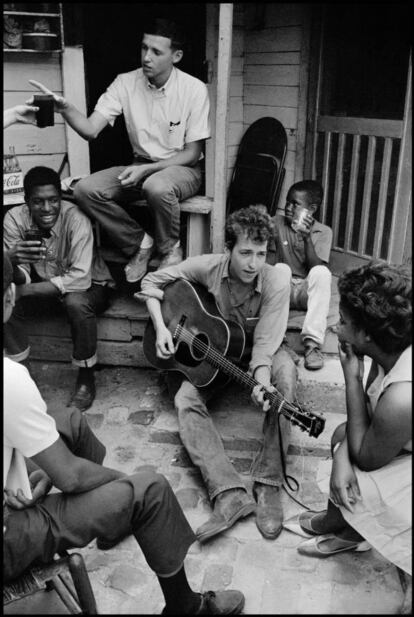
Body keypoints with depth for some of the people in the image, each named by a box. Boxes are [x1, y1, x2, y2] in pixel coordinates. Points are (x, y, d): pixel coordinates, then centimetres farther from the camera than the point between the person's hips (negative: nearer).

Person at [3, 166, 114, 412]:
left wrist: (28, 290, -33)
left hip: (89, 285, -4)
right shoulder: (14, 219, -17)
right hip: (45, 285, 4)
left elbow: (80, 278, -32)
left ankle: (86, 377, -13)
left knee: (76, 303, -35)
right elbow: (20, 279, -18)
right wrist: (12, 262, -43)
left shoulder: (75, 218, -28)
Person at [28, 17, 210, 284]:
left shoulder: (194, 89, -12)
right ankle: (139, 242, 0)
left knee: (158, 187, -40)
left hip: (182, 167, -4)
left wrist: (146, 169, -22)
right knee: (86, 190, -19)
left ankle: (171, 249, -9)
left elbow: (193, 153, -10)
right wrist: (64, 107, -32)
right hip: (141, 165, 4)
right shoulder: (126, 83, -4)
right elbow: (90, 130, -10)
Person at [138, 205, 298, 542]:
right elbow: (152, 281, -6)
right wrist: (161, 327, -18)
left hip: (252, 354, -1)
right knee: (186, 400, -26)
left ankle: (269, 485, -31)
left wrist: (263, 381, -46)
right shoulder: (208, 267, -19)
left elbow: (266, 343, -26)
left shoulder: (274, 281, -23)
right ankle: (230, 494, -35)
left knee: (285, 370, -34)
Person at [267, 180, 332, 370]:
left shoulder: (323, 232, 0)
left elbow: (316, 268, -12)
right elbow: (269, 263, -3)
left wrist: (307, 238, -23)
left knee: (322, 273, -32)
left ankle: (312, 342, -37)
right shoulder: (277, 222, 1)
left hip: (307, 291, 0)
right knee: (281, 270, -31)